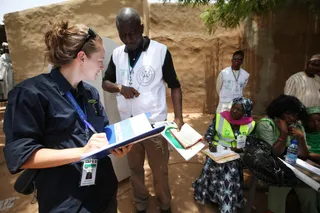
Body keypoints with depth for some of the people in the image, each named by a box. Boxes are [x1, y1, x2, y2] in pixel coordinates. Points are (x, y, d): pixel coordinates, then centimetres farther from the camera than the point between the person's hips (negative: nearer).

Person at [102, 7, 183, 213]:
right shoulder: (117, 54, 2)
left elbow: (174, 86, -5)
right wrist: (119, 87, -13)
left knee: (160, 169, 12)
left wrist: (178, 117, -16)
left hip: (155, 124, -3)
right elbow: (105, 82, 10)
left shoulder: (160, 51, -9)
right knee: (135, 167, 19)